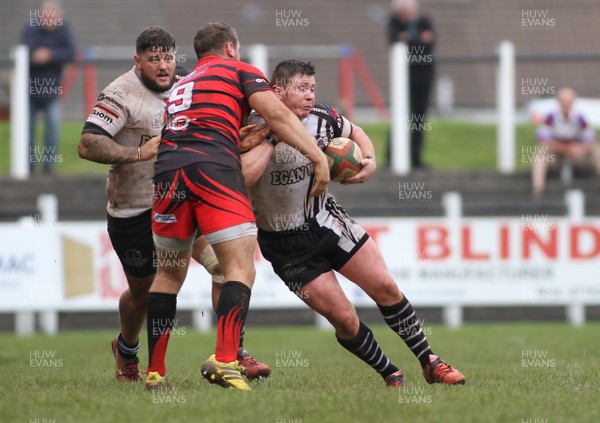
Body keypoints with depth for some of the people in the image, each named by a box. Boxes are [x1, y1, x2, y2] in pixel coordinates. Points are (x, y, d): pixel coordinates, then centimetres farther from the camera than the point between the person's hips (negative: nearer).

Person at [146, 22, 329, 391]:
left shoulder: (181, 86, 35)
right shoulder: (239, 70, 18)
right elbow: (276, 113, 3)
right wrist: (318, 156, 1)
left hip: (167, 168, 6)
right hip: (214, 167, -6)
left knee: (169, 274, 17)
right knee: (241, 268, -7)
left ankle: (155, 372, 15)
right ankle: (224, 361, -25)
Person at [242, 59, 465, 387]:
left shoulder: (323, 117, -6)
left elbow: (355, 133, 17)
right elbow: (241, 178, -38)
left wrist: (369, 160, -2)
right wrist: (272, 138, -32)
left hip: (327, 220, 5)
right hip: (287, 245, -4)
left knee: (385, 287, 0)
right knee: (344, 318, -8)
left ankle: (429, 363, 15)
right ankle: (390, 375, 13)